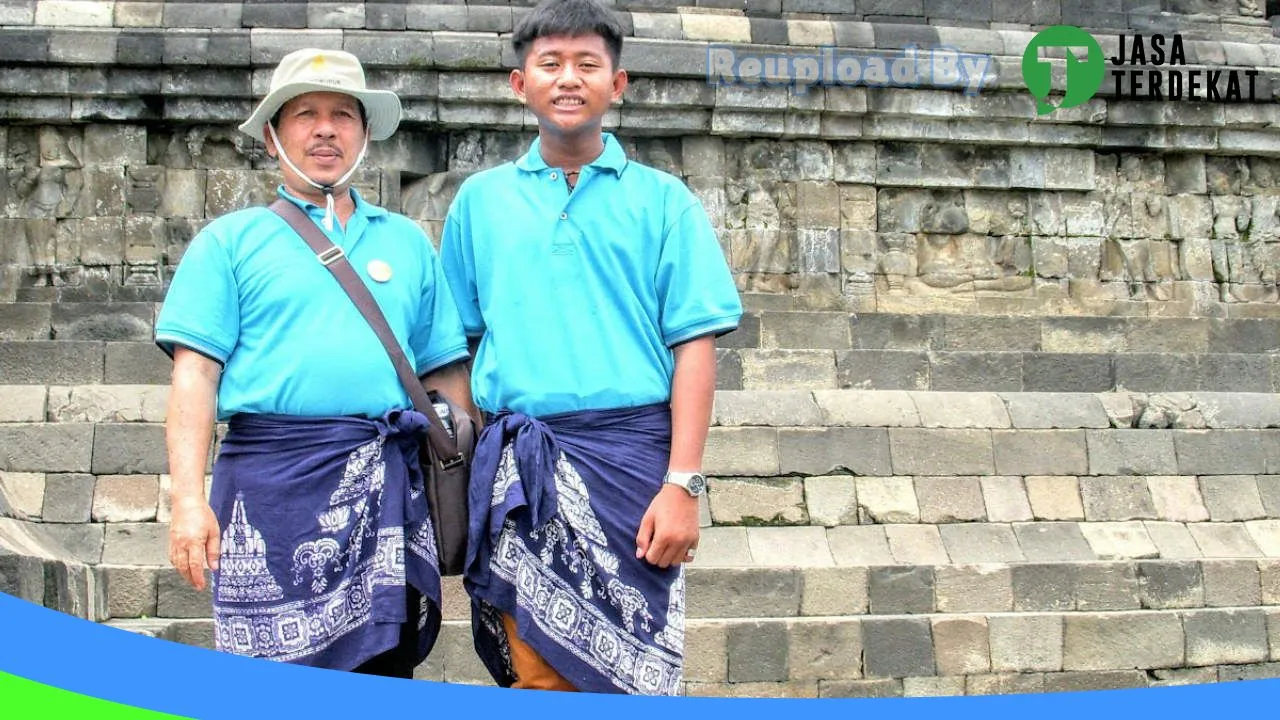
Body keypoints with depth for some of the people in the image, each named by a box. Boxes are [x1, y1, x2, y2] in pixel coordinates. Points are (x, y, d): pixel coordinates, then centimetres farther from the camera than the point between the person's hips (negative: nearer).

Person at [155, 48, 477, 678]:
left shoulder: (407, 243, 19)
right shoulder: (231, 240, 11)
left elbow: (447, 375, 17)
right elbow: (196, 374, 2)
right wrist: (188, 499, -9)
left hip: (387, 491, 3)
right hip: (271, 478, -2)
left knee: (384, 670, 2)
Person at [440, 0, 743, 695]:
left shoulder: (662, 201, 5)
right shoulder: (481, 200, 12)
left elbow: (693, 348, -1)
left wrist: (683, 484, -10)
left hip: (629, 452, -1)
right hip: (517, 465, 2)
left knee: (627, 672, 1)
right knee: (537, 674, 3)